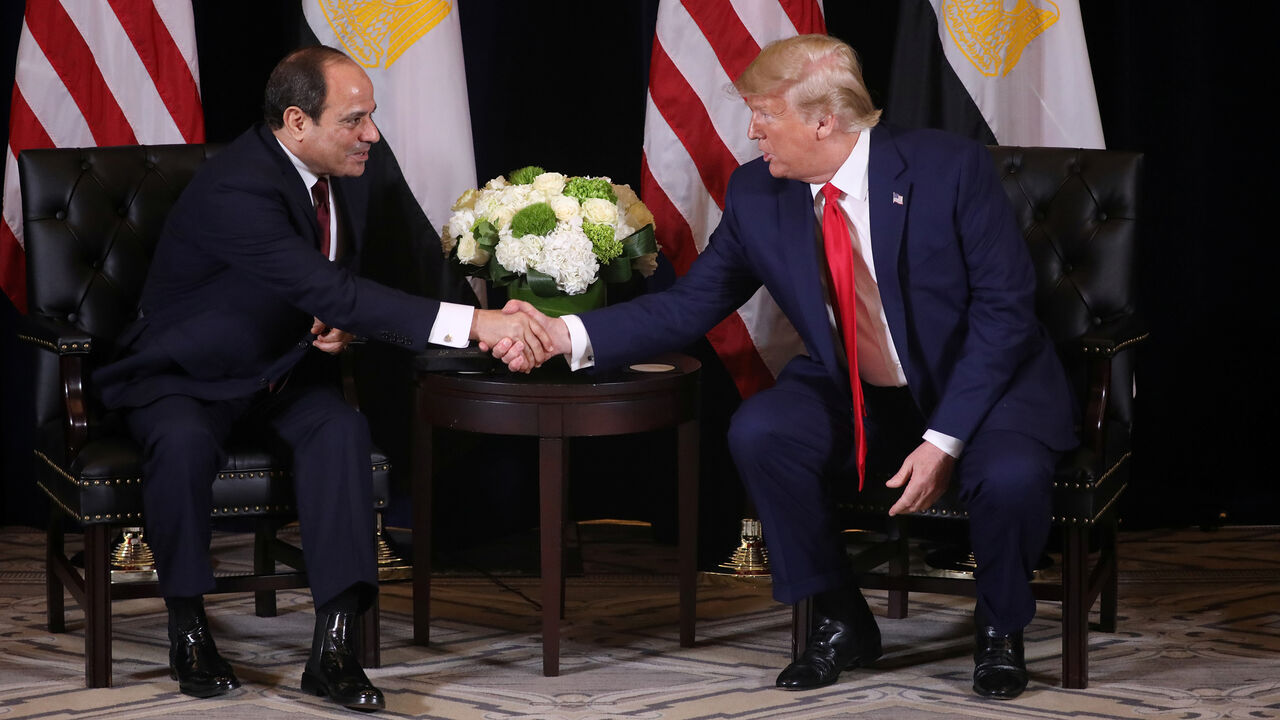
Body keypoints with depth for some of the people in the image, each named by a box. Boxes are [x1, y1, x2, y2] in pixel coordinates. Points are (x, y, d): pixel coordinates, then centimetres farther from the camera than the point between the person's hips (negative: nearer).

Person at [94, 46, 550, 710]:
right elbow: (330, 293, -41)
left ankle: (332, 646, -29)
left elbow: (348, 278, 15)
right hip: (186, 379, -6)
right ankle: (187, 627, -15)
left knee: (342, 427, -26)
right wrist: (473, 323, -46)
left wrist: (343, 320, -12)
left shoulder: (349, 171, -3)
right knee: (184, 444, -37)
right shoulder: (234, 189, -31)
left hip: (282, 372, 6)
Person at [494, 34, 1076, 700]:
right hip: (853, 395, 4)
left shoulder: (950, 168, -18)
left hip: (979, 385, -4)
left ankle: (999, 631, -1)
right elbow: (689, 305, -3)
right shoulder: (756, 194, -5)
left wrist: (944, 441, -24)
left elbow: (1005, 309, -17)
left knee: (1009, 475, -35)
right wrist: (569, 336, -18)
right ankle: (840, 622, -4)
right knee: (758, 432, -25)